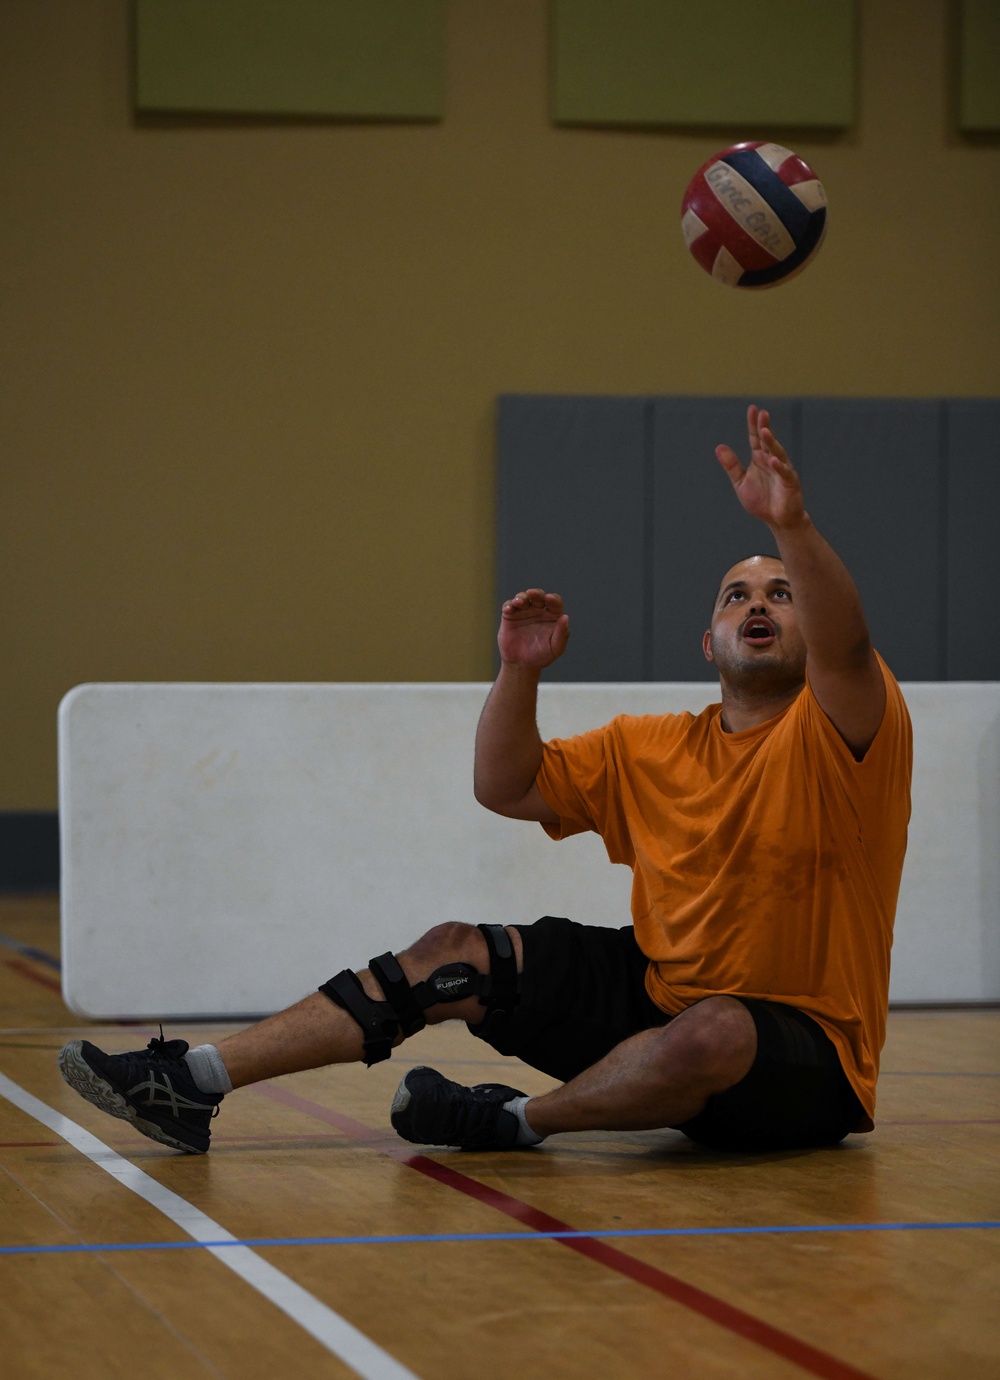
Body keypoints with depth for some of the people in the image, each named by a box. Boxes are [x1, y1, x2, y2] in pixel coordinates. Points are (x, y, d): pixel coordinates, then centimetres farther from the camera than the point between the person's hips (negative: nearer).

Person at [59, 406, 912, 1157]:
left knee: (715, 1031, -41)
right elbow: (506, 788, 12)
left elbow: (845, 649, -33)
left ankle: (517, 1121, -16)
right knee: (459, 953, -3)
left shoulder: (831, 736, -10)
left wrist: (793, 527, -49)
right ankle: (195, 1082, -7)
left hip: (799, 1055, -6)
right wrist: (520, 672, -5)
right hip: (656, 994, 6)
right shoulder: (652, 750, 9)